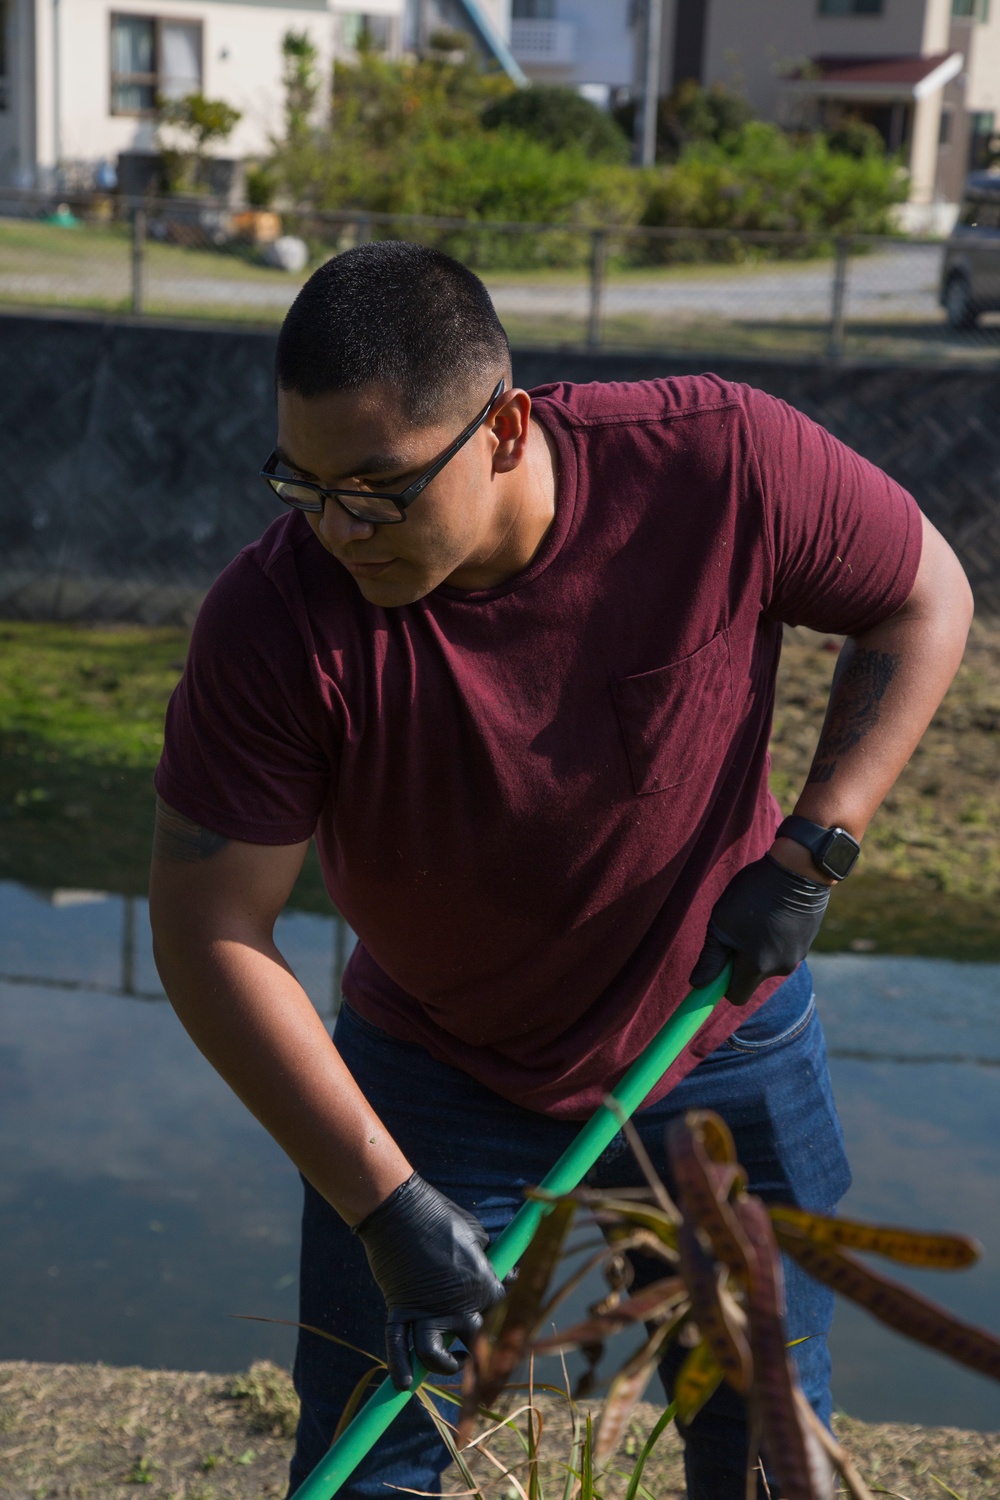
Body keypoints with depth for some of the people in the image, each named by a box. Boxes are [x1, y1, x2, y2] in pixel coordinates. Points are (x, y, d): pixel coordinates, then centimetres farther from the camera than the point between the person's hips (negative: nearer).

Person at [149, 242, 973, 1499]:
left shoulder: (725, 462, -25)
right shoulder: (276, 620, -27)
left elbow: (924, 600, -7)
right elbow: (208, 932, -21)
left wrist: (810, 852, -16)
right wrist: (383, 1203, -26)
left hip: (722, 1051, 1)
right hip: (433, 1074, 0)